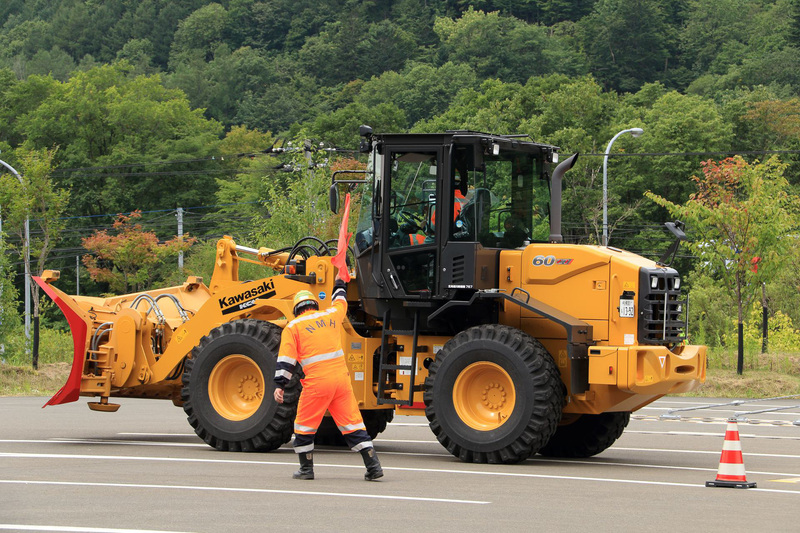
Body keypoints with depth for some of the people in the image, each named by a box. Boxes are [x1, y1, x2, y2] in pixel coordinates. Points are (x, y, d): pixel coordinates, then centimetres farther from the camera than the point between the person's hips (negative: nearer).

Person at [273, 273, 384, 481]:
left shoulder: (293, 327, 5)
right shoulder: (331, 316, 15)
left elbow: (286, 359, -3)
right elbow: (340, 302, 38)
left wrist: (279, 385, -3)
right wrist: (340, 284, 57)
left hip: (317, 382, -4)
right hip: (341, 377, 4)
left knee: (304, 425, 11)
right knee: (352, 424, 6)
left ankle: (306, 469, 15)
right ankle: (373, 465, 0)